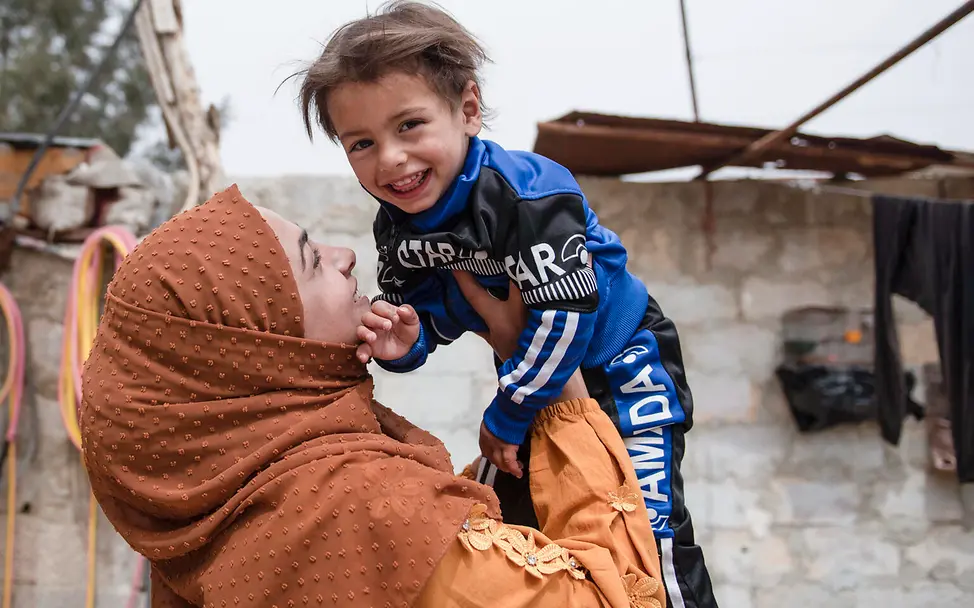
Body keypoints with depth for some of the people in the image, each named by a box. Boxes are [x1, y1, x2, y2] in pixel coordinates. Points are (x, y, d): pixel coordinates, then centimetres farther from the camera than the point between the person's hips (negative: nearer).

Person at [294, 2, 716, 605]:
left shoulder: (529, 195, -33)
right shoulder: (397, 226, -9)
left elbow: (562, 318, -31)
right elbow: (429, 314, 1)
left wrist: (506, 417, -21)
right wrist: (403, 342, -24)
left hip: (619, 366, -7)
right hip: (534, 375, 7)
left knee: (649, 527, -10)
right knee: (502, 514, 14)